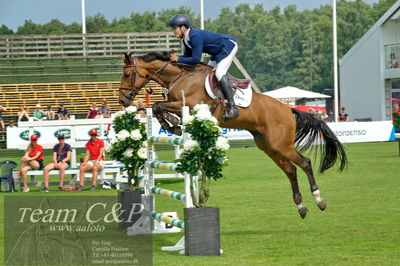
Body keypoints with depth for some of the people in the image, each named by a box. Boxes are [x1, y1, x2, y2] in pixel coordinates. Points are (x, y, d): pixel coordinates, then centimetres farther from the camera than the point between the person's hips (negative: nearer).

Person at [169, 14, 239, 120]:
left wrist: (178, 59, -25)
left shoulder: (195, 37, -29)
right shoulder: (186, 39, 3)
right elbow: (187, 56, 12)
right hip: (218, 52, 11)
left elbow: (196, 59, -31)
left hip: (228, 46, -11)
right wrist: (174, 57, -6)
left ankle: (232, 107, -26)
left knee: (219, 74, -22)